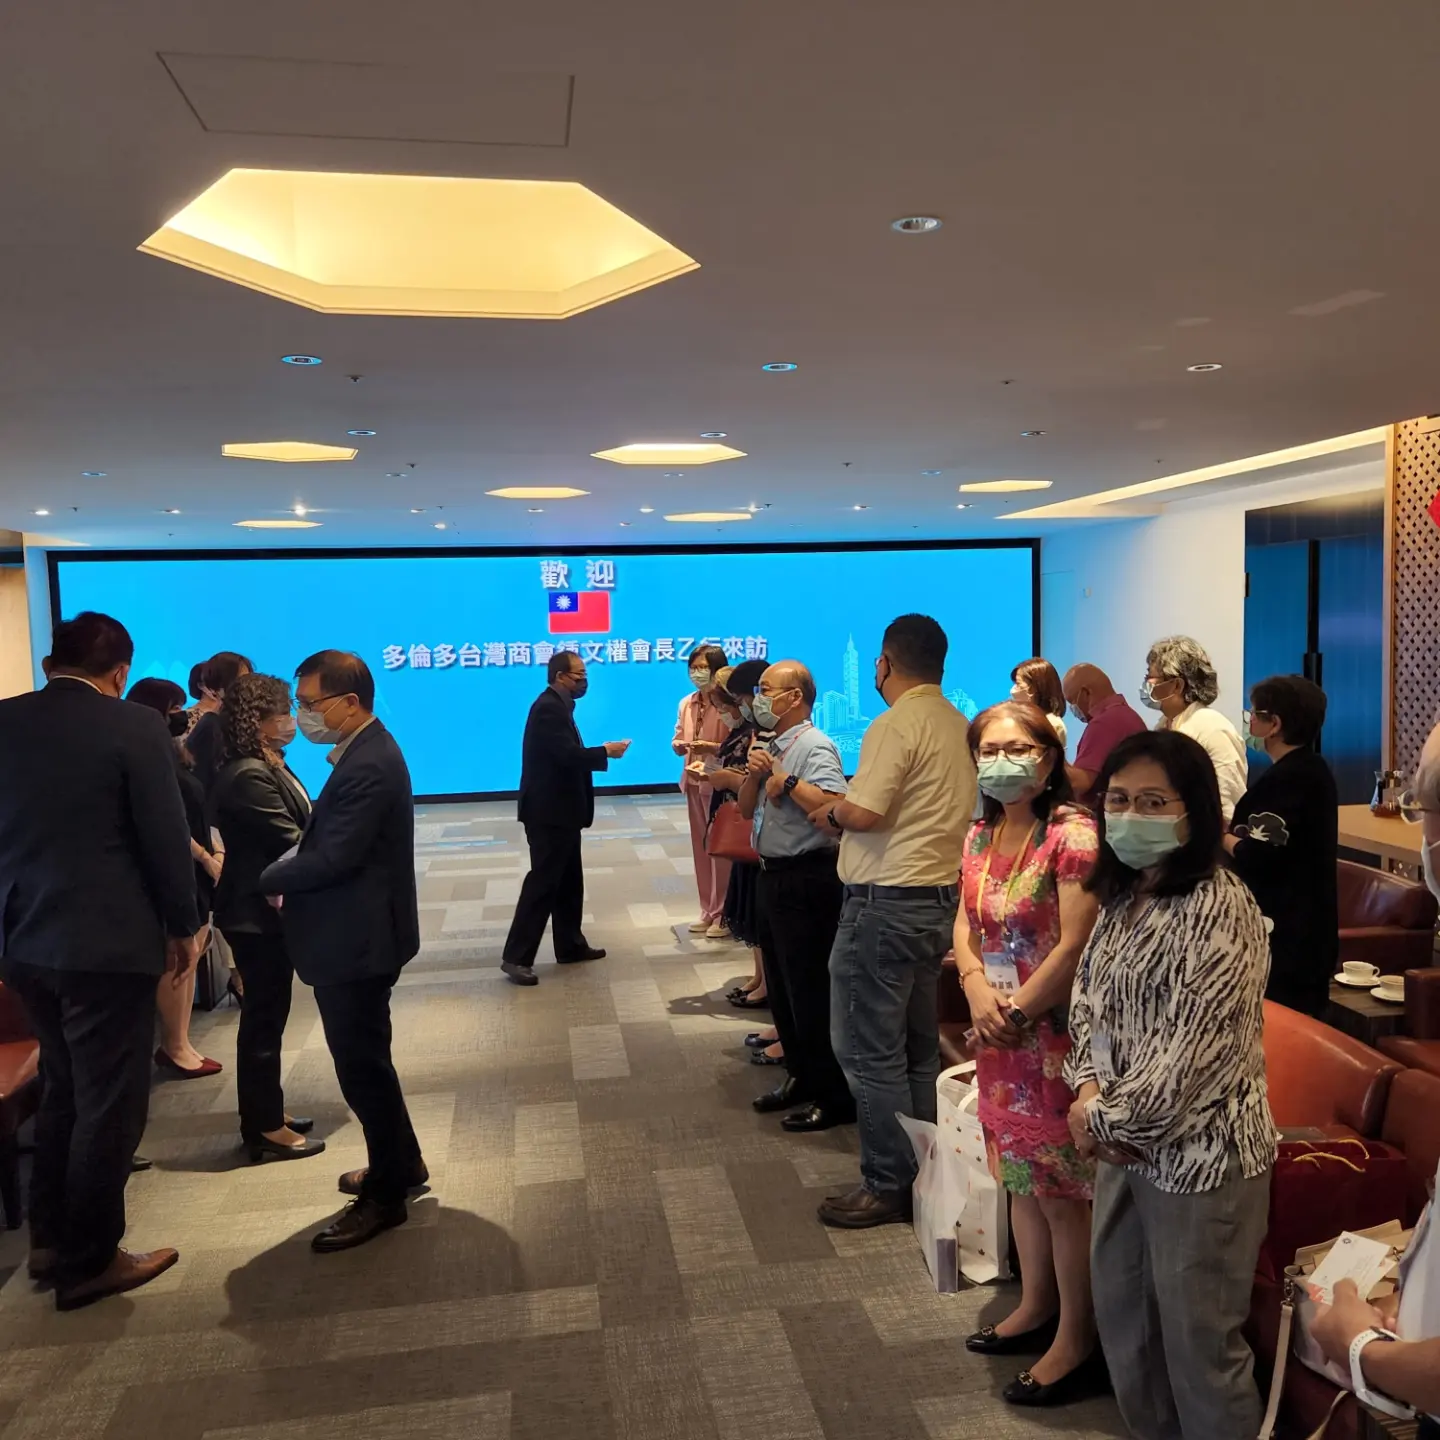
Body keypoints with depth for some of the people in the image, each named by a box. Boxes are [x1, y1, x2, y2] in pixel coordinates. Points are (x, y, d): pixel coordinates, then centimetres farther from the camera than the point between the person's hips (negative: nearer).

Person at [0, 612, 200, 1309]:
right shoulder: (134, 726, -13)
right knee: (110, 1101, 7)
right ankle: (88, 1260, 17)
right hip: (107, 943, -6)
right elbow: (166, 837, -12)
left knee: (64, 1090, 22)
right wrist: (181, 927, 1)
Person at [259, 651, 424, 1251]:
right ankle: (401, 1164, 37)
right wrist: (285, 880, 1)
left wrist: (263, 879, -11)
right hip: (357, 934, 10)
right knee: (365, 1061, 21)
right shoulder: (365, 752, 9)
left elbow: (333, 858, -26)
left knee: (362, 1066, 2)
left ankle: (386, 1195, 17)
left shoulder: (367, 767, -23)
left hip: (357, 939, -10)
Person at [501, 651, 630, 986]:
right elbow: (568, 754, -27)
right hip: (549, 811, -11)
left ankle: (570, 945, 27)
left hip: (560, 809, 11)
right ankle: (516, 956, -4)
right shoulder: (549, 707, -18)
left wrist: (598, 754, 2)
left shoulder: (557, 705, 14)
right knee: (543, 882, -8)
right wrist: (605, 752, -15)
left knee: (569, 880, 16)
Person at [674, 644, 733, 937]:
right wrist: (679, 745, -9)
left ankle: (724, 915, 8)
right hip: (694, 782, 7)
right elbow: (677, 740, 13)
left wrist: (713, 747, -25)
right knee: (701, 848, 12)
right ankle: (708, 911, 21)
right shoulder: (686, 704, 10)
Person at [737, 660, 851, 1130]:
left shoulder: (814, 747, -15)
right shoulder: (771, 747, 12)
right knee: (782, 986, 19)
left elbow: (835, 806, -31)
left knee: (810, 990, -3)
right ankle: (801, 1077, 33)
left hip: (806, 879, -10)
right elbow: (747, 809, 15)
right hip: (773, 875, 10)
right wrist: (754, 773, -3)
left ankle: (834, 1096, 8)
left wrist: (786, 779, -21)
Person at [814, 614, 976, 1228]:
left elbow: (863, 813, -22)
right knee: (920, 1047, 18)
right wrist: (845, 809, 14)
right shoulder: (958, 725, 10)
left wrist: (829, 812, -2)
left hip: (886, 902, -9)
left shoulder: (896, 725, -16)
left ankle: (888, 1186, 8)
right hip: (939, 896, 9)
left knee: (872, 1052, 1)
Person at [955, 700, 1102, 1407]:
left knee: (1062, 1190, 4)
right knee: (1022, 1177, 20)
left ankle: (1077, 1343, 21)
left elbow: (1073, 947, -21)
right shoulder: (980, 836, 6)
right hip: (999, 1031, 8)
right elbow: (965, 927, 8)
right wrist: (978, 992, -10)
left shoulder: (1071, 834, -18)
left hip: (1055, 1031, -7)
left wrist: (1015, 1012, -15)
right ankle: (1036, 1308, 39)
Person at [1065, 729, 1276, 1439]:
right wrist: (1088, 1090, -6)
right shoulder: (1120, 897, 5)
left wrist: (1107, 1116, -14)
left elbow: (1195, 1048, -23)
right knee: (1119, 1309, 22)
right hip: (1127, 1144, 8)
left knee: (1197, 1334, 8)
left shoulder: (1220, 908, -21)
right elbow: (1088, 1002, 11)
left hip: (1200, 1151, -8)